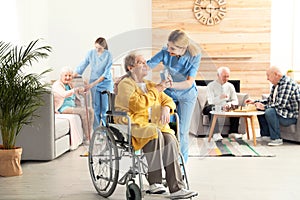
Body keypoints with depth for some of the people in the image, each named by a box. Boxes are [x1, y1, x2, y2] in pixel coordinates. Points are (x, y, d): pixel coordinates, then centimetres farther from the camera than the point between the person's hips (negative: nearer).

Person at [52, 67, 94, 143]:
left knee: (90, 110, -11)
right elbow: (64, 94, -29)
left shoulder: (69, 84, 19)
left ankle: (89, 136, -16)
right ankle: (87, 138, -25)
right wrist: (75, 89, -45)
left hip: (72, 107, 8)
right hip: (63, 108, -8)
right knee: (84, 111, -27)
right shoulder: (57, 85, -7)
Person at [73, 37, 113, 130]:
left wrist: (93, 84, -22)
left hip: (106, 84, -2)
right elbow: (81, 66, 1)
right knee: (96, 108, 3)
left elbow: (106, 73, -16)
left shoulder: (108, 55, -12)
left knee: (105, 108, 1)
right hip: (94, 84, 2)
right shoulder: (91, 53, -4)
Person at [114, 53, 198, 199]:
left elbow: (167, 99, 21)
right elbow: (139, 104, -16)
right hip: (132, 125, -6)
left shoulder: (150, 84, 24)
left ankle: (176, 188, -28)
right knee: (155, 133, -35)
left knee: (169, 138, -25)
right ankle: (154, 182, -29)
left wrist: (166, 108, -3)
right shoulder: (125, 84, 1)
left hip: (153, 124, 6)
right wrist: (157, 90, -9)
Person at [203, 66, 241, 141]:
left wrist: (229, 104, -25)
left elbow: (235, 101, -1)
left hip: (225, 107, 3)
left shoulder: (230, 86, 6)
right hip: (214, 107, -3)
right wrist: (220, 97, -40)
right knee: (212, 108, -37)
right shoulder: (211, 85, -6)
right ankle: (216, 133, -45)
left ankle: (233, 132, -23)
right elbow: (210, 101, -19)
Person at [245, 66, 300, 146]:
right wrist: (254, 101, 11)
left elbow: (281, 104, -28)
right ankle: (266, 135, 10)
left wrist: (264, 107, -19)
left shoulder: (287, 83, -21)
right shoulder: (275, 85, 9)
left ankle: (277, 139, -20)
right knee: (259, 110, 13)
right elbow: (270, 100, 20)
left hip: (291, 116, -10)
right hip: (280, 112, 10)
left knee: (269, 111, -32)